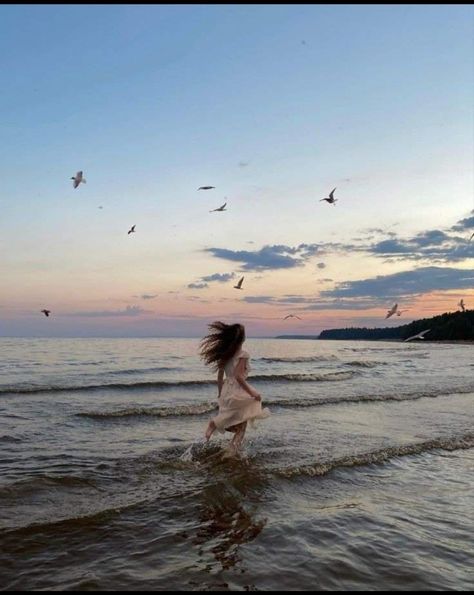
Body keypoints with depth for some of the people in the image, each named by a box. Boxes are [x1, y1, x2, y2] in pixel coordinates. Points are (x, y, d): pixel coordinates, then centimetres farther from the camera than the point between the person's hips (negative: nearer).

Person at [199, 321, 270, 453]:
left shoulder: (225, 354, 7)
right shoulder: (243, 354, -14)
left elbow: (220, 376, 11)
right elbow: (238, 376, -22)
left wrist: (220, 394, 21)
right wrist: (251, 392, -16)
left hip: (226, 391, 8)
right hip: (238, 392, -8)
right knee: (242, 427, 5)